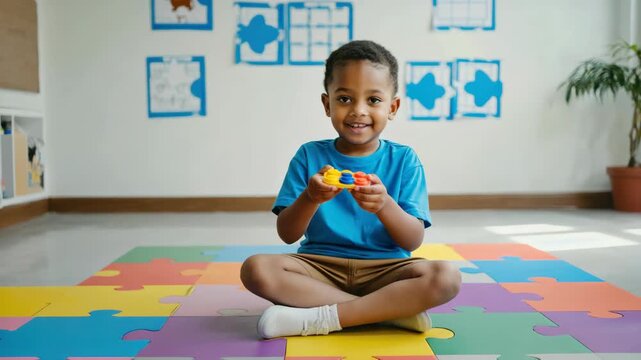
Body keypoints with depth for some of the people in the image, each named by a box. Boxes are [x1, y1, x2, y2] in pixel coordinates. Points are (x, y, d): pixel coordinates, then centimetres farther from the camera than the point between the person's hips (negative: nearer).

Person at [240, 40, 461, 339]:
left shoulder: (404, 160, 2)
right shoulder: (309, 155, 3)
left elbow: (414, 241, -5)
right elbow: (287, 234, -2)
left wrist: (384, 206, -26)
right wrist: (309, 199, -22)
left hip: (384, 269, -1)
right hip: (320, 266, 1)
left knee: (446, 277, -28)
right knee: (256, 269, -27)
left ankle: (320, 318, -23)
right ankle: (393, 310, -21)